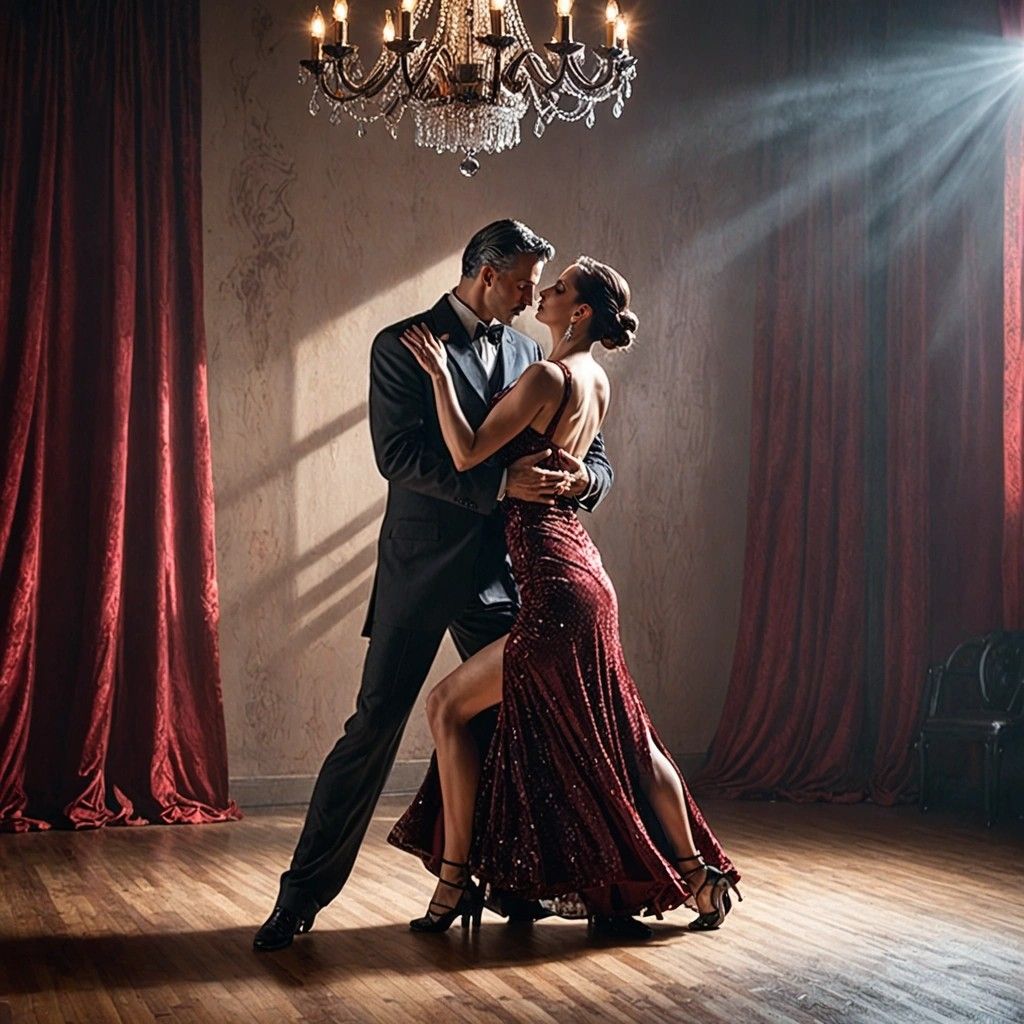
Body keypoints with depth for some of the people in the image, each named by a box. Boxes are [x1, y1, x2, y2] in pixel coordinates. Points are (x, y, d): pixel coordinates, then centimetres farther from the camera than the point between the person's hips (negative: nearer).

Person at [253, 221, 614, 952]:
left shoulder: (528, 355, 10)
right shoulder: (402, 346, -5)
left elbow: (595, 458, 11)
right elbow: (399, 456, -18)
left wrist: (582, 477, -14)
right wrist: (500, 481, -25)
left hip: (502, 572, 5)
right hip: (421, 569, -5)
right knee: (373, 728, -3)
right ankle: (306, 892, 6)